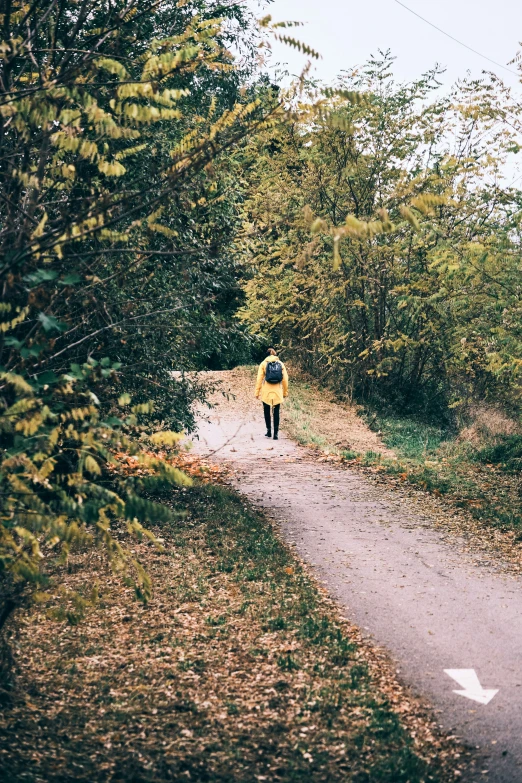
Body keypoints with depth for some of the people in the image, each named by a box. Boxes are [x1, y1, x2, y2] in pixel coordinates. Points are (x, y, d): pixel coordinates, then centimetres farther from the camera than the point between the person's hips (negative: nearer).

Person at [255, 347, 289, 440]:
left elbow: (259, 379, -3)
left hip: (266, 392, -1)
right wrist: (285, 392, 12)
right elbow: (285, 379, 4)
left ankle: (269, 431, 14)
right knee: (276, 413, 5)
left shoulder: (263, 364, 0)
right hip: (277, 393, 1)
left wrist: (257, 392, 0)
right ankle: (276, 433, -1)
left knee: (267, 412, 14)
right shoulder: (281, 364, 4)